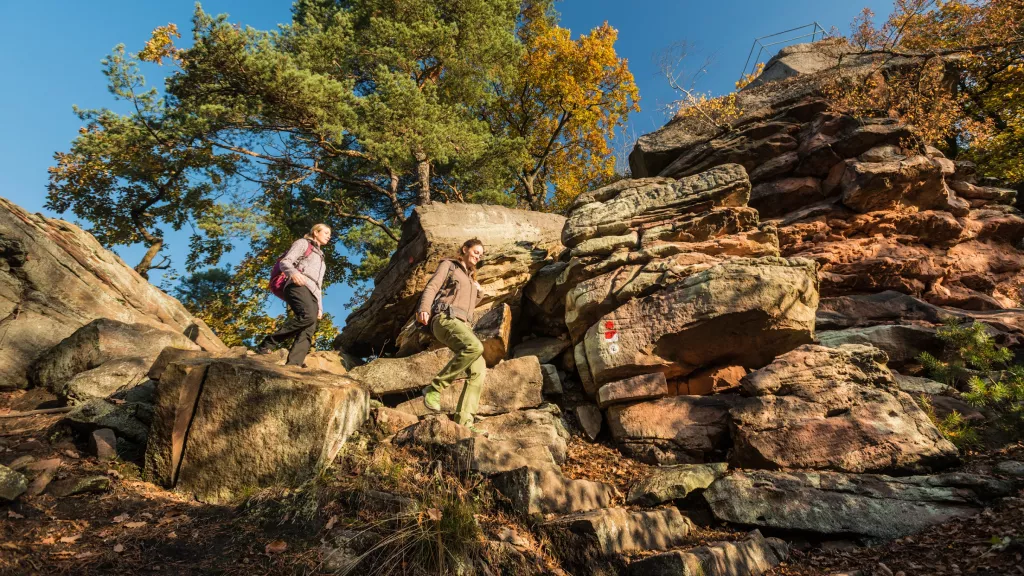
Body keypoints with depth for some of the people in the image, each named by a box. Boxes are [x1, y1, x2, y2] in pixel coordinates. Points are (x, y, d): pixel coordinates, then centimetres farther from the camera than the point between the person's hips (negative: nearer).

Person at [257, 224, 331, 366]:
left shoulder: (320, 257, 37)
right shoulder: (303, 243, 16)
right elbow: (285, 262, 0)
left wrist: (320, 307, 22)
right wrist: (293, 272, -23)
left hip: (312, 293, 7)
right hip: (299, 286, -7)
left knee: (308, 332, -15)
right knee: (308, 316, -35)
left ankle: (292, 365, -29)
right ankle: (267, 344, -28)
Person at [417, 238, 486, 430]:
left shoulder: (470, 278, 33)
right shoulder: (448, 265, 14)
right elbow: (431, 287, -2)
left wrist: (477, 293, 19)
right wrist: (424, 309, -20)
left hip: (464, 325, 7)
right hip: (446, 318, -7)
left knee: (479, 370, -14)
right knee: (475, 347, -35)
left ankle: (463, 423, -18)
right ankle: (434, 388, -25)